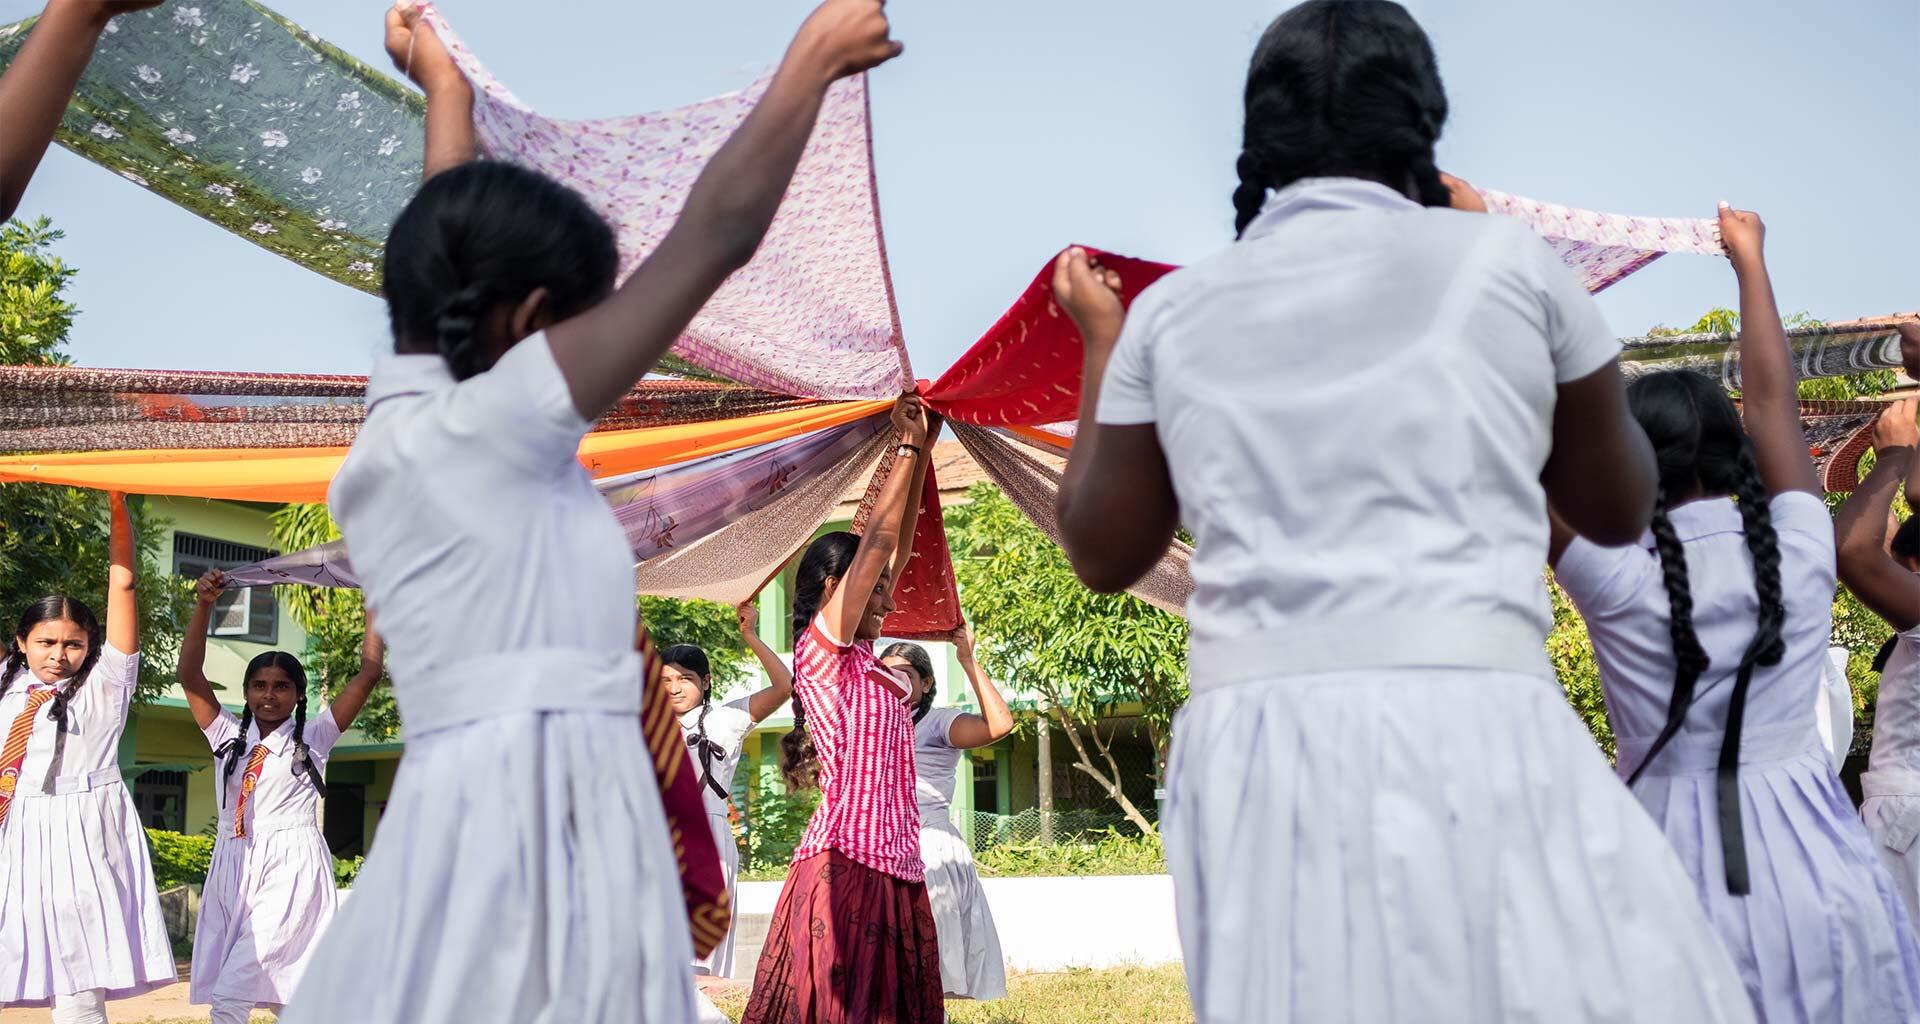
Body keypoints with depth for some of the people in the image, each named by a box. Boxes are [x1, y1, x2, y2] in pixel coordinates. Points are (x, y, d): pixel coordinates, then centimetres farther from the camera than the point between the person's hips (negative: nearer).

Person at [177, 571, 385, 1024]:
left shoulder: (313, 738, 5)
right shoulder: (228, 737, 12)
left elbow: (368, 673, 0)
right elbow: (189, 675, 4)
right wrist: (204, 606, -7)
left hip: (291, 872, -4)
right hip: (234, 870, 4)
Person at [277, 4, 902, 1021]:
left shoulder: (406, 427, 13)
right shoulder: (489, 431, -10)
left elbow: (459, 259, 30)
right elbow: (713, 235, -9)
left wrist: (445, 86, 43)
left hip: (493, 822, 9)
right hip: (535, 832, -9)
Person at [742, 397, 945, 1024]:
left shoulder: (860, 662, 20)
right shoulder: (822, 649, -2)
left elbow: (897, 553, 23)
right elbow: (877, 540, -4)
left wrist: (922, 456, 23)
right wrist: (909, 447, 3)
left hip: (894, 874, 9)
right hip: (845, 871, -9)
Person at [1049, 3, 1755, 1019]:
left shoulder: (1172, 311, 12)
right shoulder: (1504, 260, 6)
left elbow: (1102, 552, 23)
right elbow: (1618, 508, 18)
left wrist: (1100, 342, 33)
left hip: (1253, 744, 3)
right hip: (1470, 721, -3)